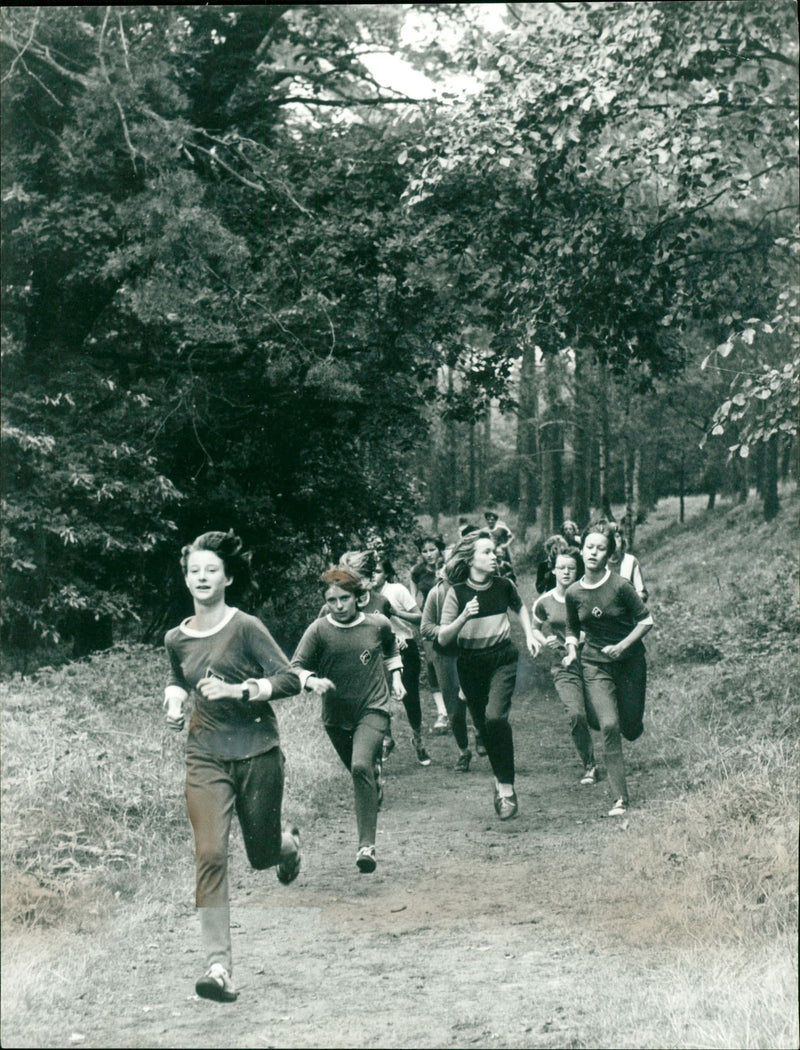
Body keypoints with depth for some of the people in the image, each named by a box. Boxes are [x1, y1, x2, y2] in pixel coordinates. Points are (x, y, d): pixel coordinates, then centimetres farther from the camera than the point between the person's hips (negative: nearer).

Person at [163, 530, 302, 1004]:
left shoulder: (246, 627, -10)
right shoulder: (177, 639, 6)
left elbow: (290, 680, -13)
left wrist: (236, 690, -24)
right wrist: (175, 700, 6)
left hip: (257, 752, -3)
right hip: (206, 756, 3)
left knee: (262, 853, 11)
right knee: (210, 856, -13)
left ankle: (290, 842, 50)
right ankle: (219, 965, -11)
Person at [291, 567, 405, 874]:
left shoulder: (378, 624, -3)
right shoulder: (319, 630, -8)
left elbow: (391, 652, 20)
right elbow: (296, 667, -11)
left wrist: (396, 677, 8)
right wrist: (312, 680, -30)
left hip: (372, 709, -2)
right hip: (336, 714, 2)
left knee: (361, 767, -24)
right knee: (359, 771, 18)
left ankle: (367, 845, -24)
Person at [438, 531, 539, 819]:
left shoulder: (503, 586, -4)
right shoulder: (457, 593, -10)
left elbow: (520, 608, 20)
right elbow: (443, 638, -11)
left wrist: (529, 635, 8)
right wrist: (464, 617, -26)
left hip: (502, 659, -1)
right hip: (470, 665, 1)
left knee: (495, 717, -22)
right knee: (483, 725, 9)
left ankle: (506, 787, -12)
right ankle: (500, 777, 34)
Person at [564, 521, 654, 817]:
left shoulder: (620, 586, -13)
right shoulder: (573, 593, -2)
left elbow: (646, 620, -5)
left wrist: (623, 645, -16)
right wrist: (571, 650, -4)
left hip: (629, 661, -1)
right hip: (595, 665, 1)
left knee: (630, 730, 4)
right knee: (609, 726, -14)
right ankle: (620, 799, -9)